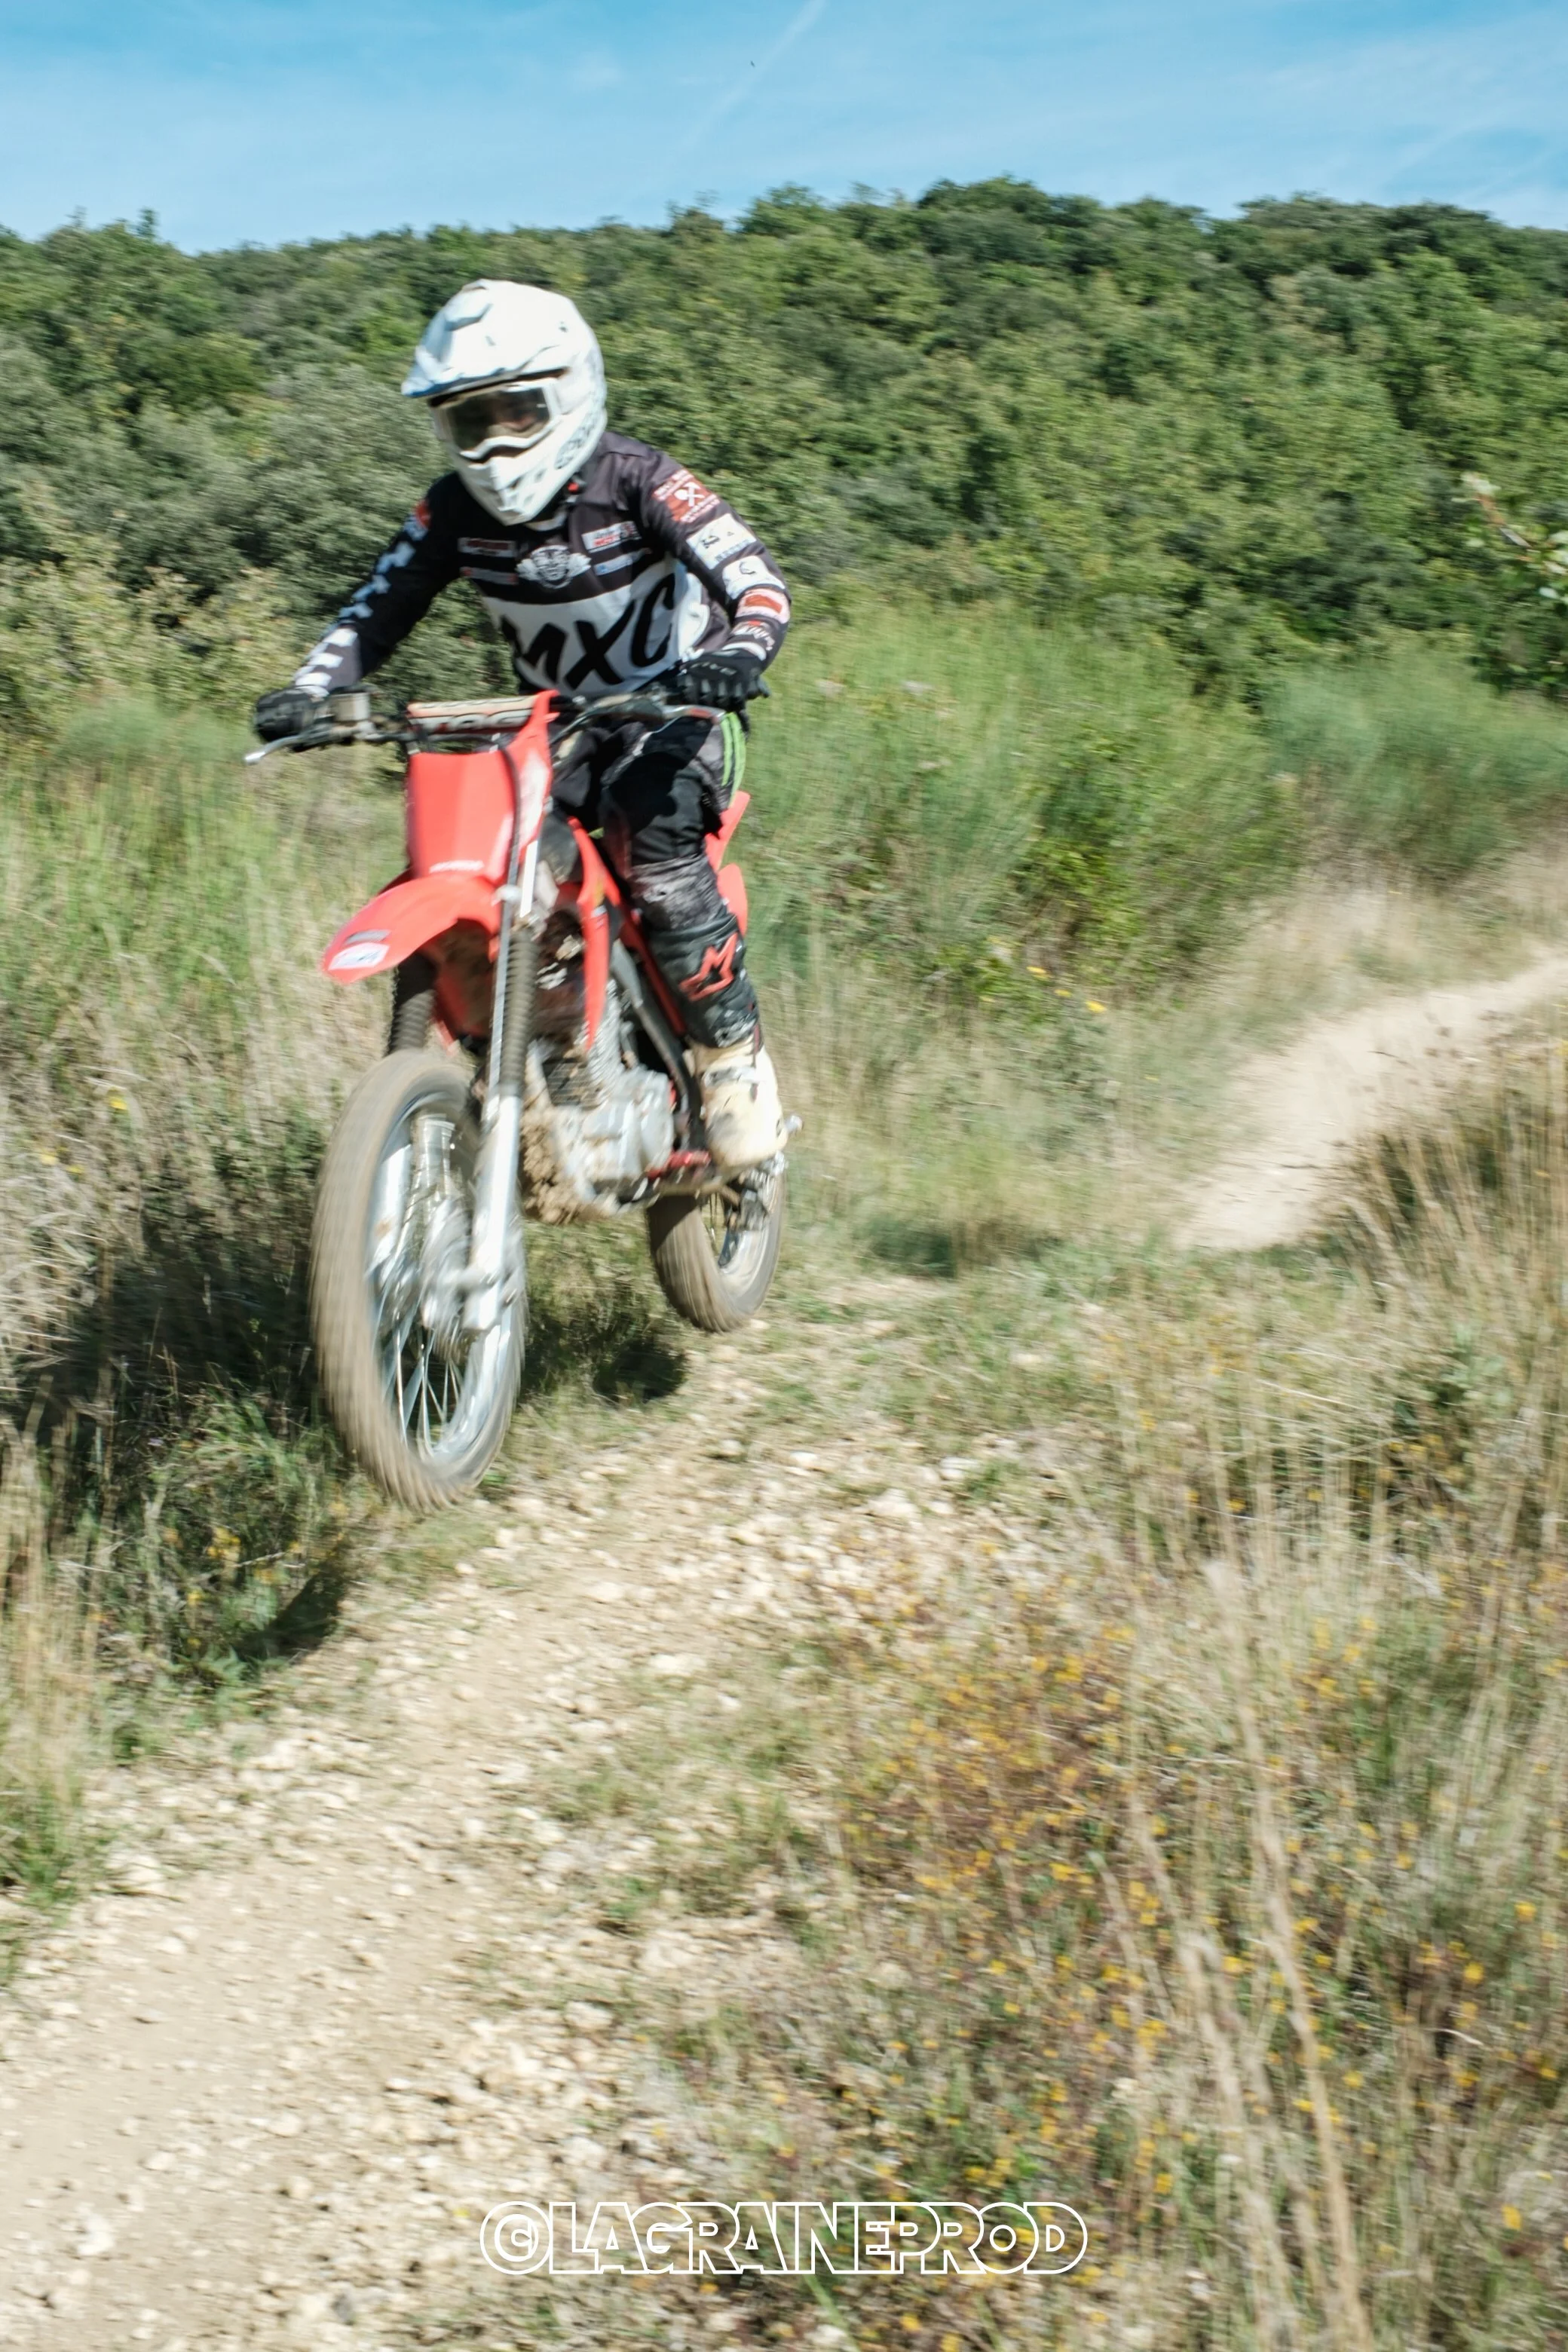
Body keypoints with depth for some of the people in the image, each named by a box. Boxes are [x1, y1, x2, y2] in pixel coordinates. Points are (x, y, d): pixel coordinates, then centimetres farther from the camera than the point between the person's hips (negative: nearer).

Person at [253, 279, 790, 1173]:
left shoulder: (637, 481, -16)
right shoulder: (455, 509, -1)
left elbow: (758, 579, -24)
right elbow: (377, 611, 2)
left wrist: (738, 654, -47)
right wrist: (306, 693, -17)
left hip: (677, 714, -5)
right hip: (557, 728, 5)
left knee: (653, 843, -35)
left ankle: (736, 1057, -20)